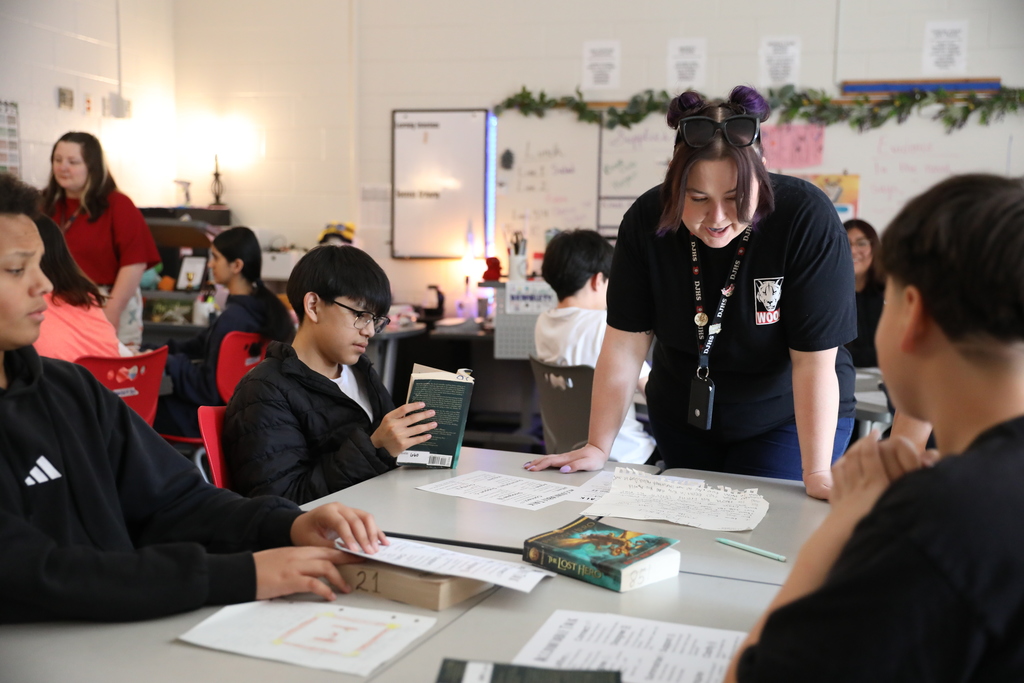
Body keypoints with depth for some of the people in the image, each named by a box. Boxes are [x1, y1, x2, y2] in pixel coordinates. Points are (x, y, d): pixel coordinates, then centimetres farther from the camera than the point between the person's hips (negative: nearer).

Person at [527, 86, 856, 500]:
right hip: (682, 416, 3)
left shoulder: (807, 221, -25)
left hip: (785, 418, -3)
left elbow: (814, 360, -26)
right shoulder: (647, 220, -17)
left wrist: (816, 474, -29)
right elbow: (626, 343, -13)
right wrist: (598, 447, -14)